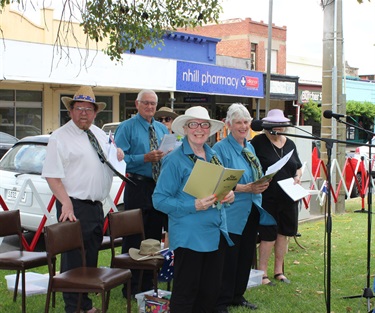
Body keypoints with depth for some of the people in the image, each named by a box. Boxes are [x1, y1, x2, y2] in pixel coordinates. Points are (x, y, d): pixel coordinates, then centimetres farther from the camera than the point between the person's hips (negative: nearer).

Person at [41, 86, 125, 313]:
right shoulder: (60, 137, -9)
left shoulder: (100, 134, 13)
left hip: (97, 206, 7)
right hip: (75, 207, -7)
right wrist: (66, 204, -24)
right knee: (74, 259, 0)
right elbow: (52, 176, -15)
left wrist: (118, 156, 1)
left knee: (91, 258, 15)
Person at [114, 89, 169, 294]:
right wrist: (145, 158, -21)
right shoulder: (126, 127, -3)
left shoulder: (162, 129, 15)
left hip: (160, 187, 6)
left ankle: (148, 283, 23)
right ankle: (131, 286, 7)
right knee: (133, 238, -2)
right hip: (137, 187, -6)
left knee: (154, 237, 12)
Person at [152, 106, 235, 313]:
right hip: (190, 236, -7)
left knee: (211, 290, 13)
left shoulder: (213, 156, 12)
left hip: (216, 233, 7)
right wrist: (194, 206, -22)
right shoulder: (175, 160, -9)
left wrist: (229, 195, -1)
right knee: (186, 291, 0)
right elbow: (159, 199, -12)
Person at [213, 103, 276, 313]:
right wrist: (247, 188, -25)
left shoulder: (249, 147, 12)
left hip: (251, 211, 8)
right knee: (229, 259, -1)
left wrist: (261, 184, -2)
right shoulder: (221, 148, -12)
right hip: (232, 213, -8)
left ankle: (238, 296, 30)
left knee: (247, 256, 15)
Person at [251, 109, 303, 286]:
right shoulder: (258, 142, -5)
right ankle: (262, 273, 9)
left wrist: (297, 176, 1)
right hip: (267, 197, -6)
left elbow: (298, 167, 21)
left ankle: (278, 271, 25)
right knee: (268, 236, -3)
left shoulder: (290, 144, 12)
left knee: (283, 233, 12)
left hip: (288, 197, 6)